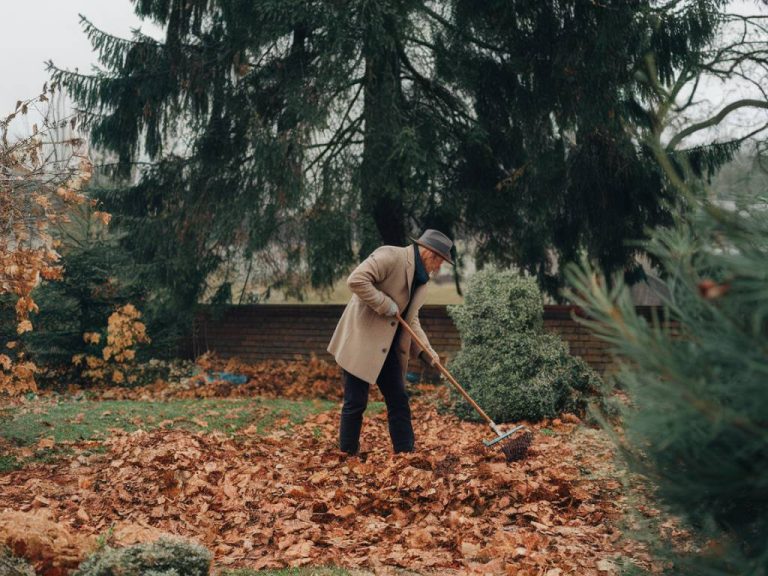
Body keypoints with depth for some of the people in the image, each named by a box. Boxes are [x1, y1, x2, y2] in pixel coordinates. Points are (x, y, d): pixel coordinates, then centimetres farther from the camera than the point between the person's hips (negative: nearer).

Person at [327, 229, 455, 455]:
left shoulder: (421, 280, 13)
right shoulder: (391, 256, -14)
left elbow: (411, 319, 19)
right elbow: (356, 279, -26)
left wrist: (426, 350, 6)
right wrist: (386, 305, -20)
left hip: (387, 348, 9)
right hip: (361, 341, -9)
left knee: (399, 402, 8)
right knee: (356, 403, -2)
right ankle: (348, 456, 10)